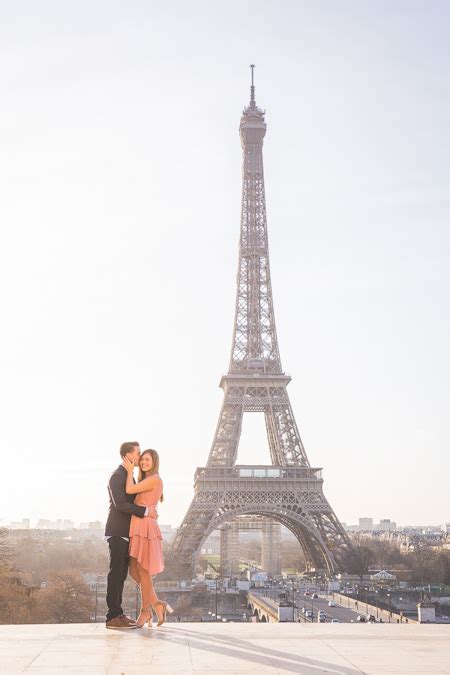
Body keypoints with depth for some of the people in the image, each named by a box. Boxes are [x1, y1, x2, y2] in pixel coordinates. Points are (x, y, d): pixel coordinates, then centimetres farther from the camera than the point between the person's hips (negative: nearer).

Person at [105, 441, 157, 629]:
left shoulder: (128, 475, 18)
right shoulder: (117, 476, -13)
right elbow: (120, 504, -23)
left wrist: (150, 508, 7)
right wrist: (145, 511, -19)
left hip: (125, 533, 10)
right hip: (118, 533, -10)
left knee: (120, 574, 11)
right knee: (116, 573, -7)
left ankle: (116, 613, 15)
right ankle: (113, 617, -5)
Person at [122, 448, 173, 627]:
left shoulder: (154, 479, -10)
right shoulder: (145, 480, 19)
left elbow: (129, 490, -13)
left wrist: (130, 471, -2)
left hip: (144, 528, -9)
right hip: (138, 528, 9)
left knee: (143, 571, 0)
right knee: (134, 571, 9)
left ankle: (146, 610, 11)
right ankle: (157, 604, 14)